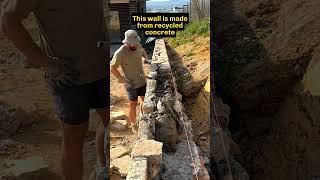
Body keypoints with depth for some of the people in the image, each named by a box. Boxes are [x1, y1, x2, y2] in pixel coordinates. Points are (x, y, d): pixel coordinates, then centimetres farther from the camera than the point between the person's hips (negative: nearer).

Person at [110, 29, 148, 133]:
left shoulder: (138, 46, -7)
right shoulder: (120, 53, -24)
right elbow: (112, 68, -16)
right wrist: (122, 79, -15)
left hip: (142, 81, 6)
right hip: (131, 84, -5)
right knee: (133, 105, 8)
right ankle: (133, 125, 30)